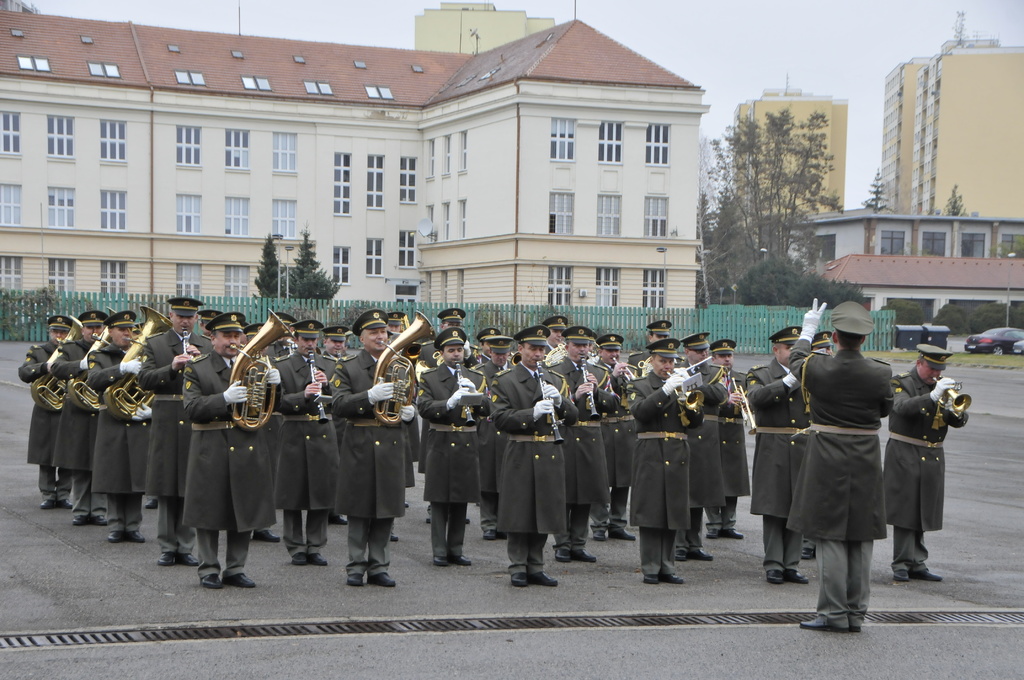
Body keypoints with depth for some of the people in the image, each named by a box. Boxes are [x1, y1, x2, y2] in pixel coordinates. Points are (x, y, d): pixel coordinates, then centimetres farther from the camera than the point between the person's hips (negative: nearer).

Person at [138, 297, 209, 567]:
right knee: (166, 487, 3)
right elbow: (145, 380, -6)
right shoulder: (154, 344, 6)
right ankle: (167, 547, 11)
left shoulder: (206, 347, 11)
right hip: (166, 423, -1)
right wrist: (172, 368, -20)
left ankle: (185, 547, 12)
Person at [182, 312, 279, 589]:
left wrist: (273, 386, -8)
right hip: (211, 450, -3)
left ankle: (235, 569, 17)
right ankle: (209, 570, 12)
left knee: (245, 511, 6)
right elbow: (192, 409, -10)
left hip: (248, 449, 3)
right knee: (209, 512, 1)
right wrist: (225, 398, -23)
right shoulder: (196, 369, 2)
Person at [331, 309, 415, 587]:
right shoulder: (347, 366, 1)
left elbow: (411, 401, 19)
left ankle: (378, 567, 13)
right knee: (359, 511, 2)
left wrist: (409, 412, -5)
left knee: (386, 511, 5)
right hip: (360, 446, -3)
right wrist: (370, 396, -25)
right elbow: (339, 406, -11)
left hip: (392, 446, 3)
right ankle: (356, 567, 11)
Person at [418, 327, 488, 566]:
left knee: (461, 501, 8)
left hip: (467, 446, 3)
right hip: (440, 445, -3)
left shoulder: (476, 379, 11)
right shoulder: (428, 378, 2)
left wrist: (474, 394, -18)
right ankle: (439, 551, 6)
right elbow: (424, 408, -13)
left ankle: (455, 550, 16)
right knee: (439, 501, 0)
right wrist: (449, 403, -28)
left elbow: (487, 409, 0)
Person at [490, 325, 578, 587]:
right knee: (520, 514, -1)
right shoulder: (504, 381, 0)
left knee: (545, 513, 7)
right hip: (521, 455, -4)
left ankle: (535, 567, 17)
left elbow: (572, 417, 8)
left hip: (550, 456, 4)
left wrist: (559, 401, -11)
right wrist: (532, 413, -23)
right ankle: (518, 568, 9)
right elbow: (501, 418, -11)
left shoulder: (556, 381, 15)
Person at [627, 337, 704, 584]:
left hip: (677, 457, 4)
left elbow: (696, 421, 8)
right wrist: (665, 391, -21)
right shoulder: (639, 386, 6)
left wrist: (689, 398, -10)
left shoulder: (682, 385, 17)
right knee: (650, 511, -5)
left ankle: (667, 567, 12)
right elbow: (639, 411, -15)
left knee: (673, 513, 5)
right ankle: (650, 568, 0)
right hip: (650, 456, -4)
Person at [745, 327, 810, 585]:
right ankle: (773, 564, 4)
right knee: (773, 508, -2)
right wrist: (788, 382, -24)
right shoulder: (760, 374, 3)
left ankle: (791, 564, 12)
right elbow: (755, 397, -18)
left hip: (803, 450, 3)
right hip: (773, 450, -3)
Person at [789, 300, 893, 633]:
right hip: (866, 462, 2)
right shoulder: (880, 373, -8)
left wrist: (807, 330, 29)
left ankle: (834, 613, 1)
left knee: (830, 536, 1)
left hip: (827, 460, -2)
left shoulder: (817, 368, -11)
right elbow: (886, 408, 8)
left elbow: (796, 361, 13)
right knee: (861, 538, 9)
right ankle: (856, 612, 15)